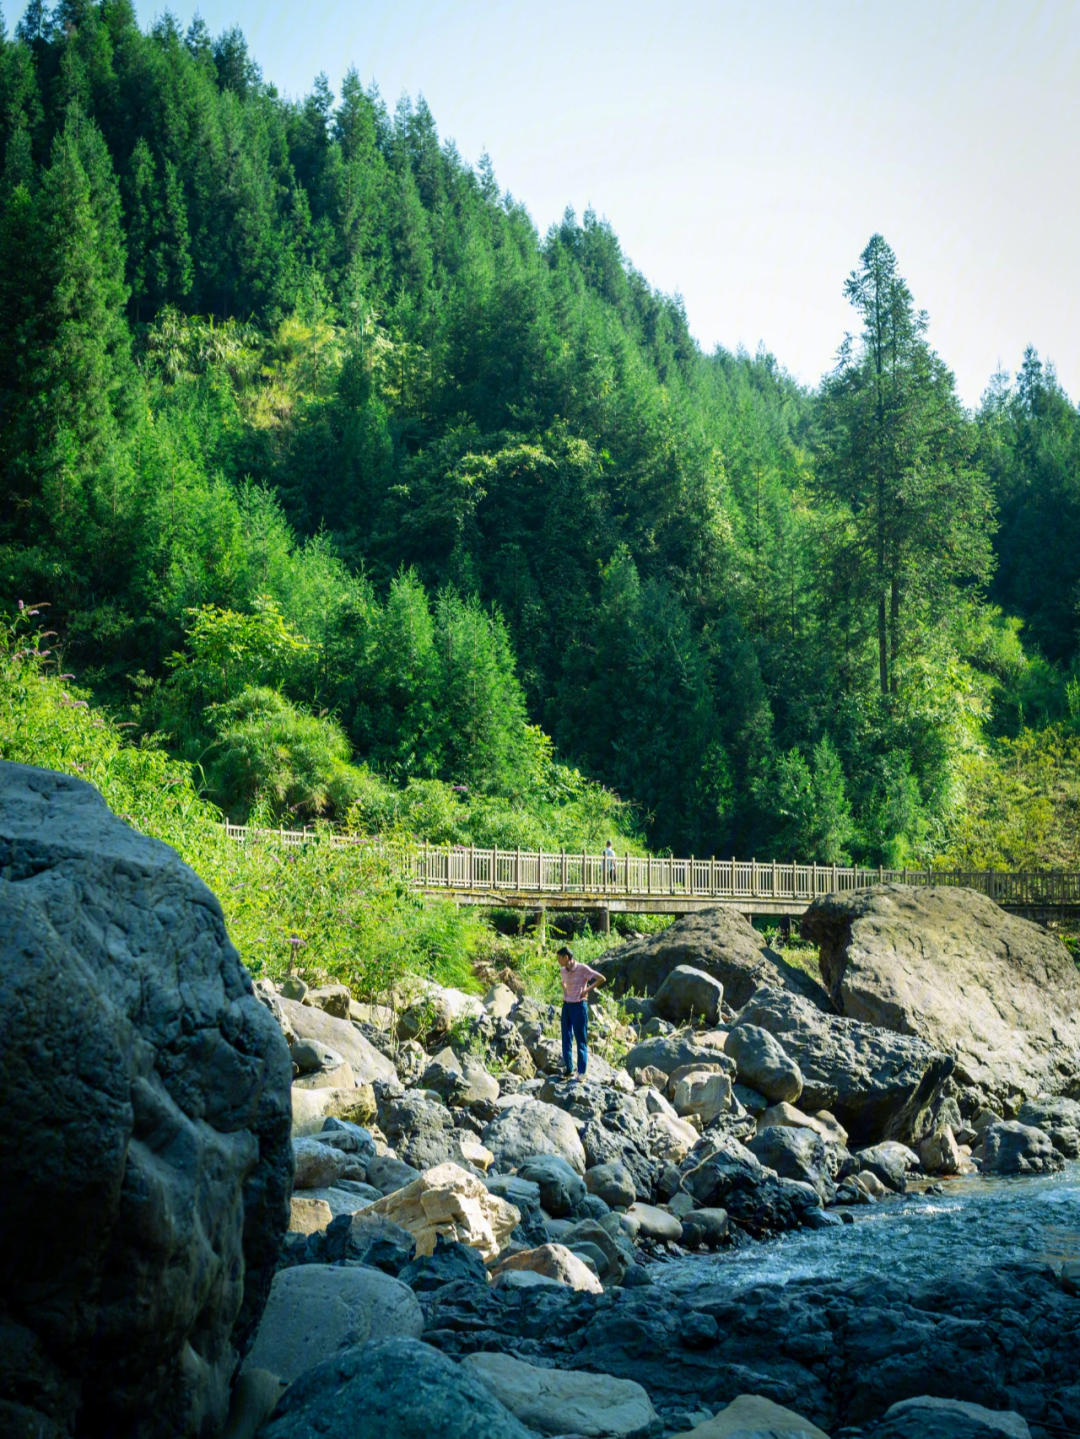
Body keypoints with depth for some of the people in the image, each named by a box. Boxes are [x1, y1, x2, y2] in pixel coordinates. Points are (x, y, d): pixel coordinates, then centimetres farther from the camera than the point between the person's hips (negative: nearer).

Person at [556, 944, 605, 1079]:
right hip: (566, 1006, 6)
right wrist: (565, 994, 13)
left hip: (579, 1006, -6)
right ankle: (568, 1069, 16)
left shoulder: (582, 969, -12)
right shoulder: (562, 971, 7)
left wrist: (588, 989, -12)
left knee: (581, 1039, 0)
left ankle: (581, 1072, 6)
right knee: (566, 1039, 7)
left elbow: (601, 979, -11)